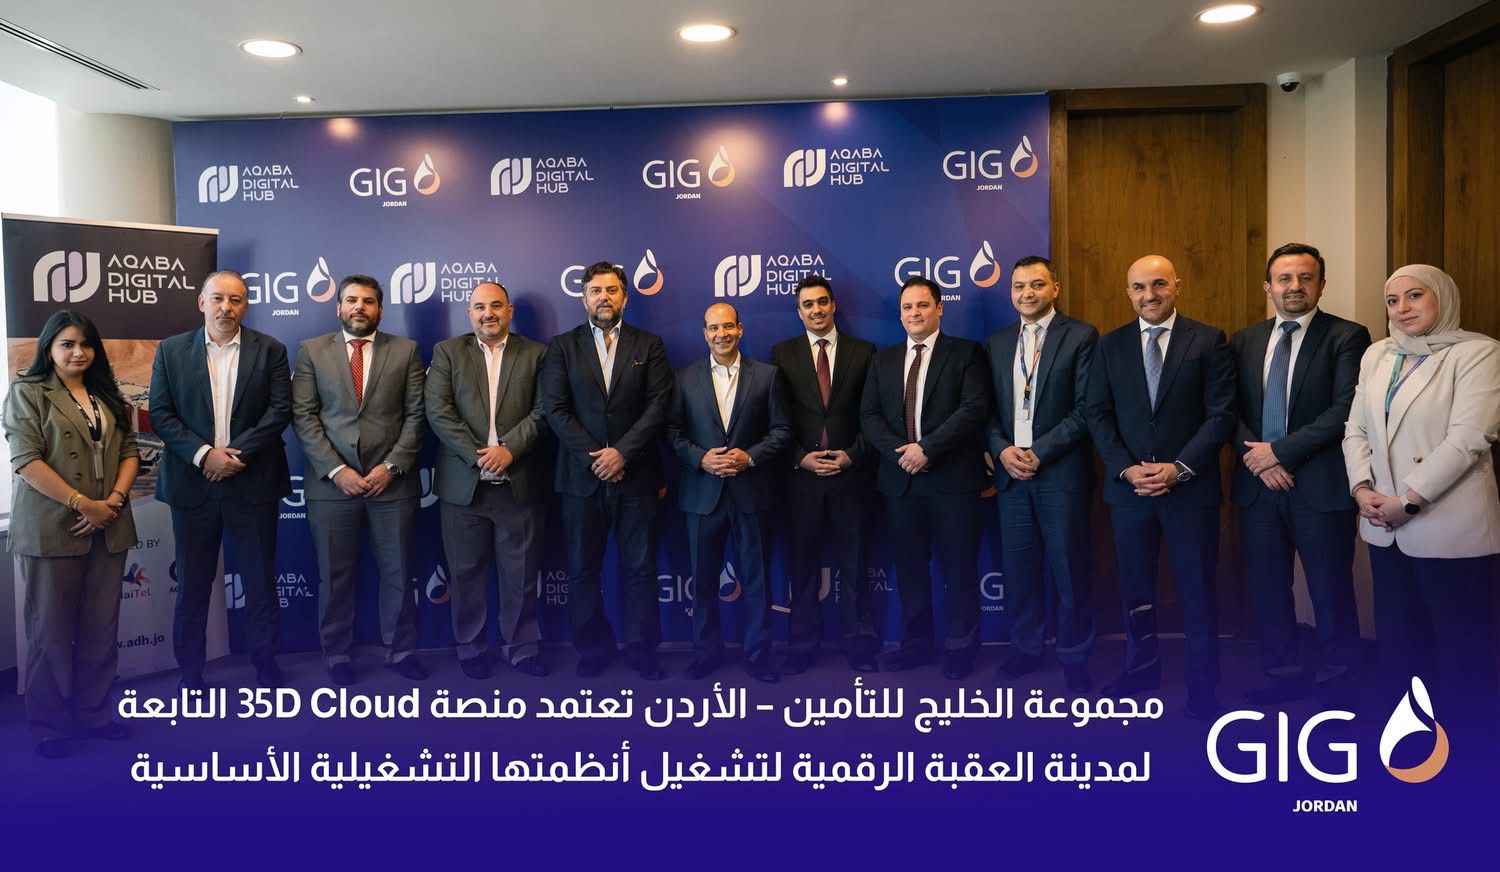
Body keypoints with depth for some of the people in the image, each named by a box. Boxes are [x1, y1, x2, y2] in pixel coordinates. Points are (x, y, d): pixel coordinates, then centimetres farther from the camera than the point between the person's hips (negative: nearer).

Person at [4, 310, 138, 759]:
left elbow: (129, 450, 11)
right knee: (51, 631, 5)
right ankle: (50, 725, 16)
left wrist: (115, 499, -6)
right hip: (52, 530, -4)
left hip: (107, 529, 5)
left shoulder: (108, 395, 15)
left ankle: (93, 713, 20)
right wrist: (81, 503, -16)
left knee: (101, 629, 8)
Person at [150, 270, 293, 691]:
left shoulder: (270, 350, 4)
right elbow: (160, 413, 0)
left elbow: (280, 410, -4)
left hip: (253, 482, -1)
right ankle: (190, 672, 21)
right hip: (192, 482, 1)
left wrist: (237, 453, -13)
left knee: (261, 580, 6)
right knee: (192, 583, 8)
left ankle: (266, 664, 20)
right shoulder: (171, 350, 6)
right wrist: (203, 454, -13)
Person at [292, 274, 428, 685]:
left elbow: (416, 414, 1)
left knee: (398, 573, 8)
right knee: (335, 576, 8)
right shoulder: (312, 351, 5)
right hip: (331, 482, 0)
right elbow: (303, 417, -1)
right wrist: (336, 470, -10)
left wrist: (392, 466, -9)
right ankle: (338, 655, 22)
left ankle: (400, 650, 22)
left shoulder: (405, 350, 5)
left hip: (392, 481, 0)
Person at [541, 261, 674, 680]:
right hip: (582, 475, 1)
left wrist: (622, 452, -14)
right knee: (582, 569, 7)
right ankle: (593, 648, 20)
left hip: (635, 474, 0)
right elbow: (555, 409, -2)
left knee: (640, 566, 5)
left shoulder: (649, 345, 6)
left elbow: (658, 406, -4)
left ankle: (641, 648, 17)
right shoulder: (563, 346, 6)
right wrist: (593, 457, -12)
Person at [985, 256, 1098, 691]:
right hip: (1010, 471, 4)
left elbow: (1087, 408, -9)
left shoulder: (1081, 336, -2)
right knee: (1017, 565, 9)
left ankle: (1074, 655, 16)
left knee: (1069, 566, 3)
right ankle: (1025, 647, 22)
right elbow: (988, 407, 11)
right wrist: (1002, 449, -6)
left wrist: (1039, 452, -14)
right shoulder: (998, 341, 13)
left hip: (1061, 470, -4)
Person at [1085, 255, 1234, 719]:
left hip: (1191, 486, -2)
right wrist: (1126, 469, -10)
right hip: (1128, 485, 2)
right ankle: (1141, 666, 28)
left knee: (1197, 588, 6)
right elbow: (1098, 415, 3)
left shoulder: (1209, 340, -1)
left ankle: (1202, 681, 19)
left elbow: (1221, 414, -6)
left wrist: (1180, 468, -15)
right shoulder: (1110, 345, 7)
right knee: (1135, 586, 12)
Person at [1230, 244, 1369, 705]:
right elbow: (1232, 410, 6)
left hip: (1321, 484, -4)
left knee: (1330, 589, 6)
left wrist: (1280, 450, -16)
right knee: (1266, 584, 11)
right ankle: (1284, 672, 27)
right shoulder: (1244, 340, 10)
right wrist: (1258, 459, -9)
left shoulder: (1347, 336, -4)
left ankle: (1336, 681, 23)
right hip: (1258, 483, 4)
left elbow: (1346, 410, -14)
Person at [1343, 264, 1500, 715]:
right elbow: (1356, 429, 10)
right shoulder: (1377, 355, 11)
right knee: (1397, 641, 14)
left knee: (1462, 646, 3)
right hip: (1385, 526, 6)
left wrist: (1409, 500, -18)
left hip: (1449, 527, -6)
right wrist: (1362, 488, -6)